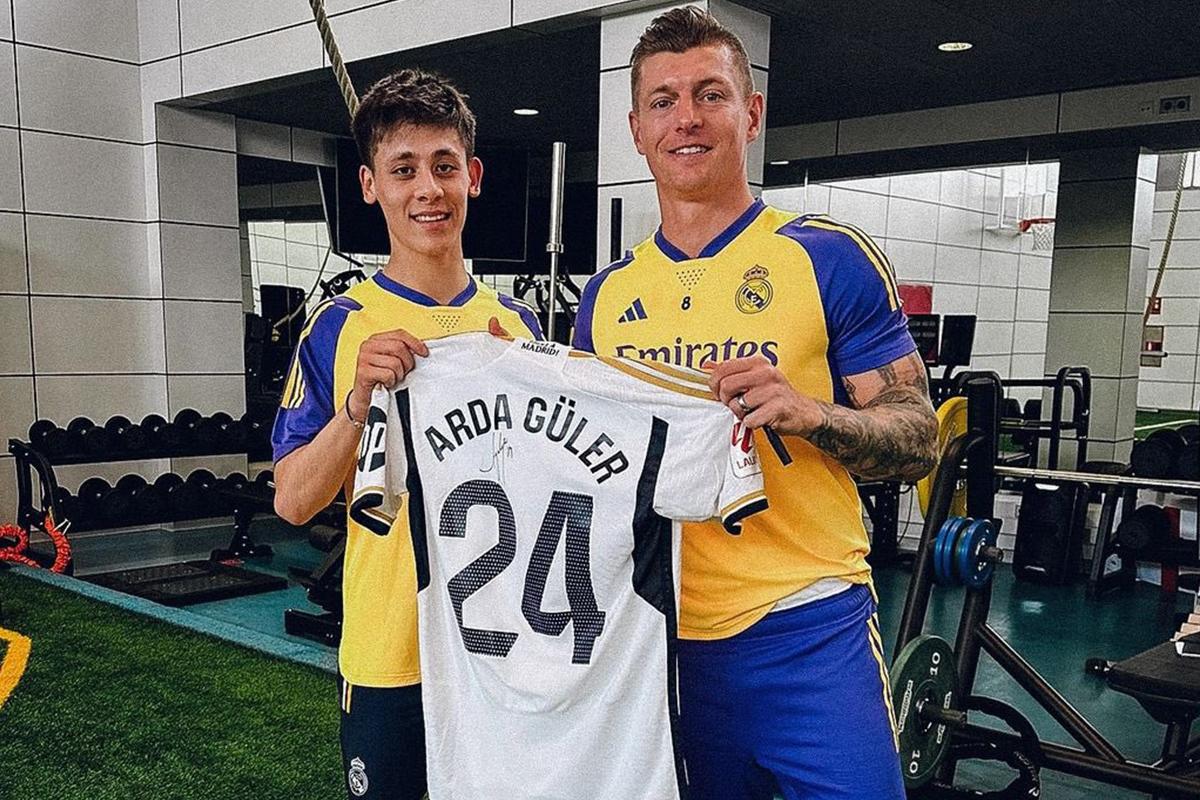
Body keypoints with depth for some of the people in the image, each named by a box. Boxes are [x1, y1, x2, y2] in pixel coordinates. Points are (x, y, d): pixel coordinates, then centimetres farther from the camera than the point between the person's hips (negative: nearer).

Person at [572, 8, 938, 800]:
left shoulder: (830, 257, -5)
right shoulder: (607, 294, 8)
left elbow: (917, 440, -6)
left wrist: (807, 412, -25)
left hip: (807, 630, -4)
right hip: (657, 633, 4)